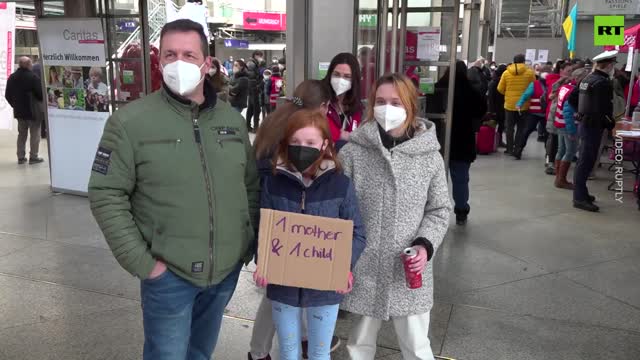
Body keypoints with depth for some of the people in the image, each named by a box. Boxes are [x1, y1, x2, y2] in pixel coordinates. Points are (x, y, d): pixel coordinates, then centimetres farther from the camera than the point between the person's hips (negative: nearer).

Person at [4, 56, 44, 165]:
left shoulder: (12, 77, 6)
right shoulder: (33, 77, -16)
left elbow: (7, 95, 9)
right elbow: (40, 93, -18)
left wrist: (15, 105, 19)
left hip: (19, 111, 6)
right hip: (34, 111, -6)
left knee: (22, 134, 15)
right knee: (34, 134, 3)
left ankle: (21, 157, 16)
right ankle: (33, 157, 4)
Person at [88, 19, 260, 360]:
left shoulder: (231, 119, 3)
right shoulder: (130, 121, -11)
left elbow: (252, 186, 10)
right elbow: (106, 196, -12)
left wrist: (250, 244, 6)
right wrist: (141, 262, -14)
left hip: (227, 270, 4)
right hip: (168, 274, -4)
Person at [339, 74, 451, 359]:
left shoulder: (429, 156, -4)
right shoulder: (352, 153, -9)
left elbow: (439, 210, 4)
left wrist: (425, 245, -12)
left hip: (410, 272, 1)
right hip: (363, 270, 0)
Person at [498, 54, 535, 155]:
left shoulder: (506, 73, -4)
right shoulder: (529, 72, -6)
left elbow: (500, 89, 0)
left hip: (509, 104, 1)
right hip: (523, 105, -1)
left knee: (510, 127, 11)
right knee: (521, 128, 9)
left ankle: (510, 148, 14)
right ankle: (517, 149, 8)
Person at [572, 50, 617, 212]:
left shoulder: (588, 79, 11)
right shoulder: (603, 82, -17)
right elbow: (602, 110, -21)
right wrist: (610, 124, -8)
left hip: (585, 123, 9)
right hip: (594, 126, -9)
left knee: (584, 160, 16)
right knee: (586, 161, -7)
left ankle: (581, 193, 26)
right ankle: (580, 198, -4)